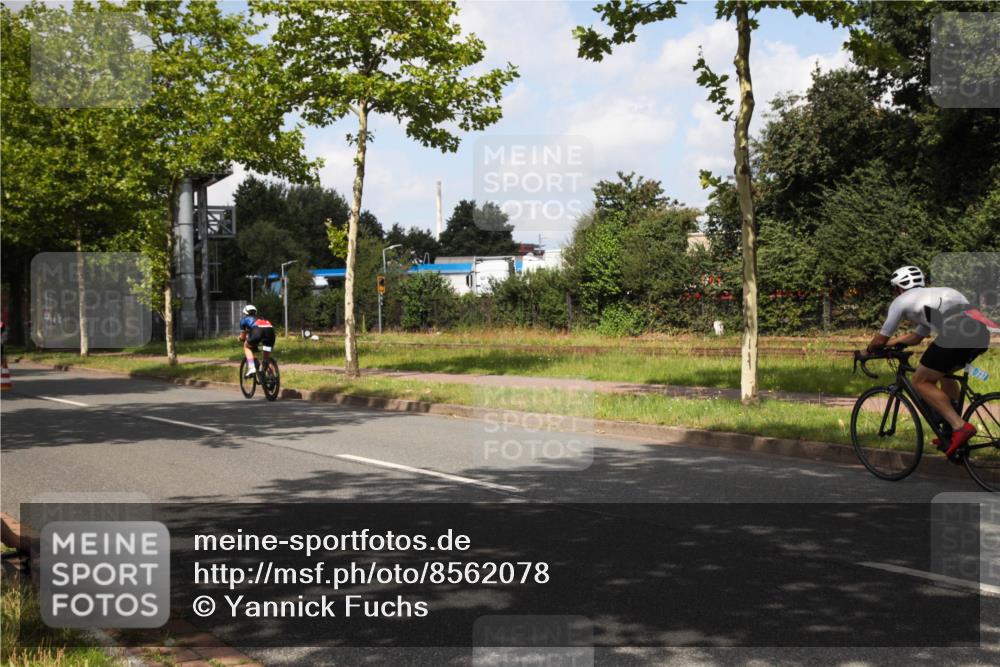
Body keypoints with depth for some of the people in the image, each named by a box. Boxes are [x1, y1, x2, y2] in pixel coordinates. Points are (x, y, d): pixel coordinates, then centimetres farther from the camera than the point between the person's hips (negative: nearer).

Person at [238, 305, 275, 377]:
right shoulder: (261, 318, 43)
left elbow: (242, 337, 36)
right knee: (267, 357, 19)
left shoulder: (244, 319, 33)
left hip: (257, 330, -4)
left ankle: (251, 368, 5)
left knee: (247, 346, 24)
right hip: (270, 329, 4)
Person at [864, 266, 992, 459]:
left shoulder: (901, 301, 17)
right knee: (943, 372, 31)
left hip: (957, 333, -8)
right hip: (983, 334, 8)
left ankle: (960, 427, -7)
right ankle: (952, 432, 27)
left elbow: (881, 339, 23)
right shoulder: (932, 296, 39)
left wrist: (868, 351, 42)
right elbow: (915, 337, 48)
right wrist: (890, 343, 54)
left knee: (920, 382, 6)